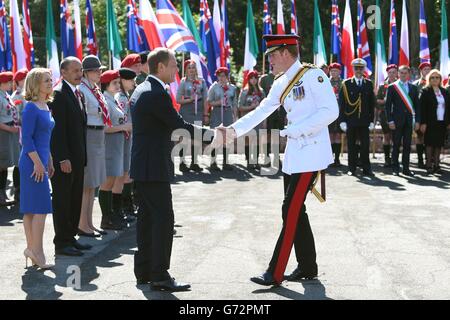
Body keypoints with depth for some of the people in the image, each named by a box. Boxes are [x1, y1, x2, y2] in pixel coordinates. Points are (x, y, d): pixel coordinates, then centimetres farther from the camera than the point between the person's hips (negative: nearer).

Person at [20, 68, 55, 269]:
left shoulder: (45, 107, 14)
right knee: (40, 207, -8)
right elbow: (26, 138, -17)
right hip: (32, 163, -9)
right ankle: (36, 251, -4)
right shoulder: (31, 108, -13)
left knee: (30, 208, 11)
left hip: (41, 161, 9)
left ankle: (32, 249, 16)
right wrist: (37, 162, -19)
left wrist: (49, 162, 19)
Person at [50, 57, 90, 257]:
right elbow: (58, 128, -17)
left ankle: (70, 238, 22)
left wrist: (82, 156, 13)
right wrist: (63, 158, -21)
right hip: (64, 158, -9)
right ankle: (61, 243, 5)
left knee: (76, 200, 13)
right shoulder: (58, 94, -12)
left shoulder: (78, 94, 16)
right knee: (62, 200, -1)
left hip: (77, 157, 9)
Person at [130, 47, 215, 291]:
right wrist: (210, 133, -7)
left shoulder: (140, 90, 14)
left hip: (141, 165, 10)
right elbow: (179, 124, -15)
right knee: (163, 218, -8)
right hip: (154, 167, -10)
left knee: (146, 217, 13)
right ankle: (160, 275, -7)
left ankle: (143, 271, 18)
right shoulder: (157, 94, -17)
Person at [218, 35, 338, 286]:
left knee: (291, 211, -7)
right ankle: (307, 267, 24)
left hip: (311, 153, -8)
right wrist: (234, 130, 4)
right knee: (296, 211, 12)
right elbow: (261, 112, 14)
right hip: (293, 155, 8)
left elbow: (331, 111, -18)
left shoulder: (314, 75, -11)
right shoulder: (281, 84, 13)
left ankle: (275, 273, -2)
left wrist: (296, 130, -20)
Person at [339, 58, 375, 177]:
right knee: (351, 145, 3)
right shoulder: (346, 84, 2)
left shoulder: (369, 84, 8)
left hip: (364, 121, 1)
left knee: (365, 145, -1)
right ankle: (352, 169, 11)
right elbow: (342, 103, 0)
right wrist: (342, 120, -6)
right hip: (350, 120, -1)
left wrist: (371, 121, 3)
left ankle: (366, 169, 5)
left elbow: (372, 104, 9)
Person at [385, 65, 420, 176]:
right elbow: (388, 105, -1)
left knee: (407, 145, 4)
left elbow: (417, 105, 11)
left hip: (409, 121, 3)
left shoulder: (413, 88, 11)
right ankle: (395, 168, 7)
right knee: (396, 145, 1)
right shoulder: (392, 87, 2)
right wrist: (390, 121, -9)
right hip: (397, 120, -3)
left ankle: (406, 168, 10)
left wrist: (417, 120, 4)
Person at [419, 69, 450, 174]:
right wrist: (423, 123, -13)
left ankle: (436, 165, 14)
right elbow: (422, 108, -7)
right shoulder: (425, 91, -1)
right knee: (430, 143, -1)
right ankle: (429, 165, 5)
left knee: (439, 144, 7)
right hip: (430, 123, -4)